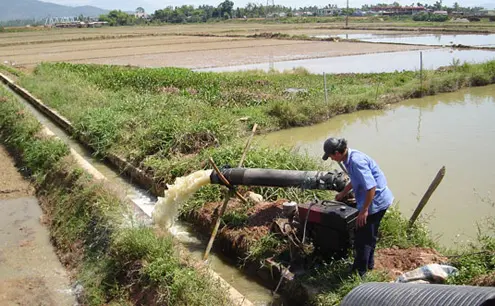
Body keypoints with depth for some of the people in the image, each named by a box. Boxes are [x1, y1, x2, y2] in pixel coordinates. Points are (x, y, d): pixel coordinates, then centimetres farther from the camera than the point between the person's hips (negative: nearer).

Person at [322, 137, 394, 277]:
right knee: (370, 235, 25)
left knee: (362, 239, 2)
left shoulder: (356, 161, -28)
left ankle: (359, 272, 16)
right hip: (379, 201, 10)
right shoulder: (351, 157, 4)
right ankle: (369, 264, 42)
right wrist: (343, 193, 31)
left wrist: (364, 210, -26)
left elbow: (371, 186, -31)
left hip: (375, 202, -10)